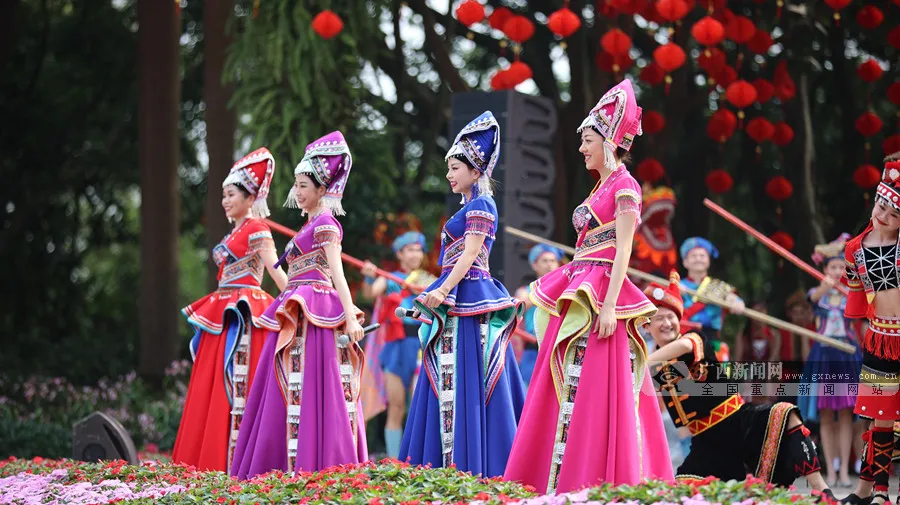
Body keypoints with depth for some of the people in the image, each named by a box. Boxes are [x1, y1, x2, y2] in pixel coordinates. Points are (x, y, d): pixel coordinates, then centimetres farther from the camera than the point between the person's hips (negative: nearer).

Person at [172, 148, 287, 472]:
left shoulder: (256, 229, -6)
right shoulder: (234, 233, 19)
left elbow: (275, 270, -16)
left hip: (243, 315, -9)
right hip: (223, 317, 9)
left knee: (237, 385, -11)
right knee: (211, 389, 7)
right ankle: (211, 460, 9)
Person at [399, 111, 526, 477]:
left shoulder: (480, 206, -8)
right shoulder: (471, 207, 20)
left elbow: (469, 256, -18)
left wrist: (442, 292, -27)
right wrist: (439, 296, 23)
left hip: (468, 298, -10)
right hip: (458, 300, 10)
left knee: (464, 381, -12)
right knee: (448, 382, 8)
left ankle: (467, 466, -13)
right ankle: (455, 468, 8)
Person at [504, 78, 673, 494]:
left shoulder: (624, 186, -6)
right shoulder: (600, 187, 19)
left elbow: (623, 251, -14)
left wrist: (609, 305, -22)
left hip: (602, 296, -9)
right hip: (577, 296, 9)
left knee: (594, 392, -11)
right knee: (565, 391, 5)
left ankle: (597, 481, -10)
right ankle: (557, 482, 6)